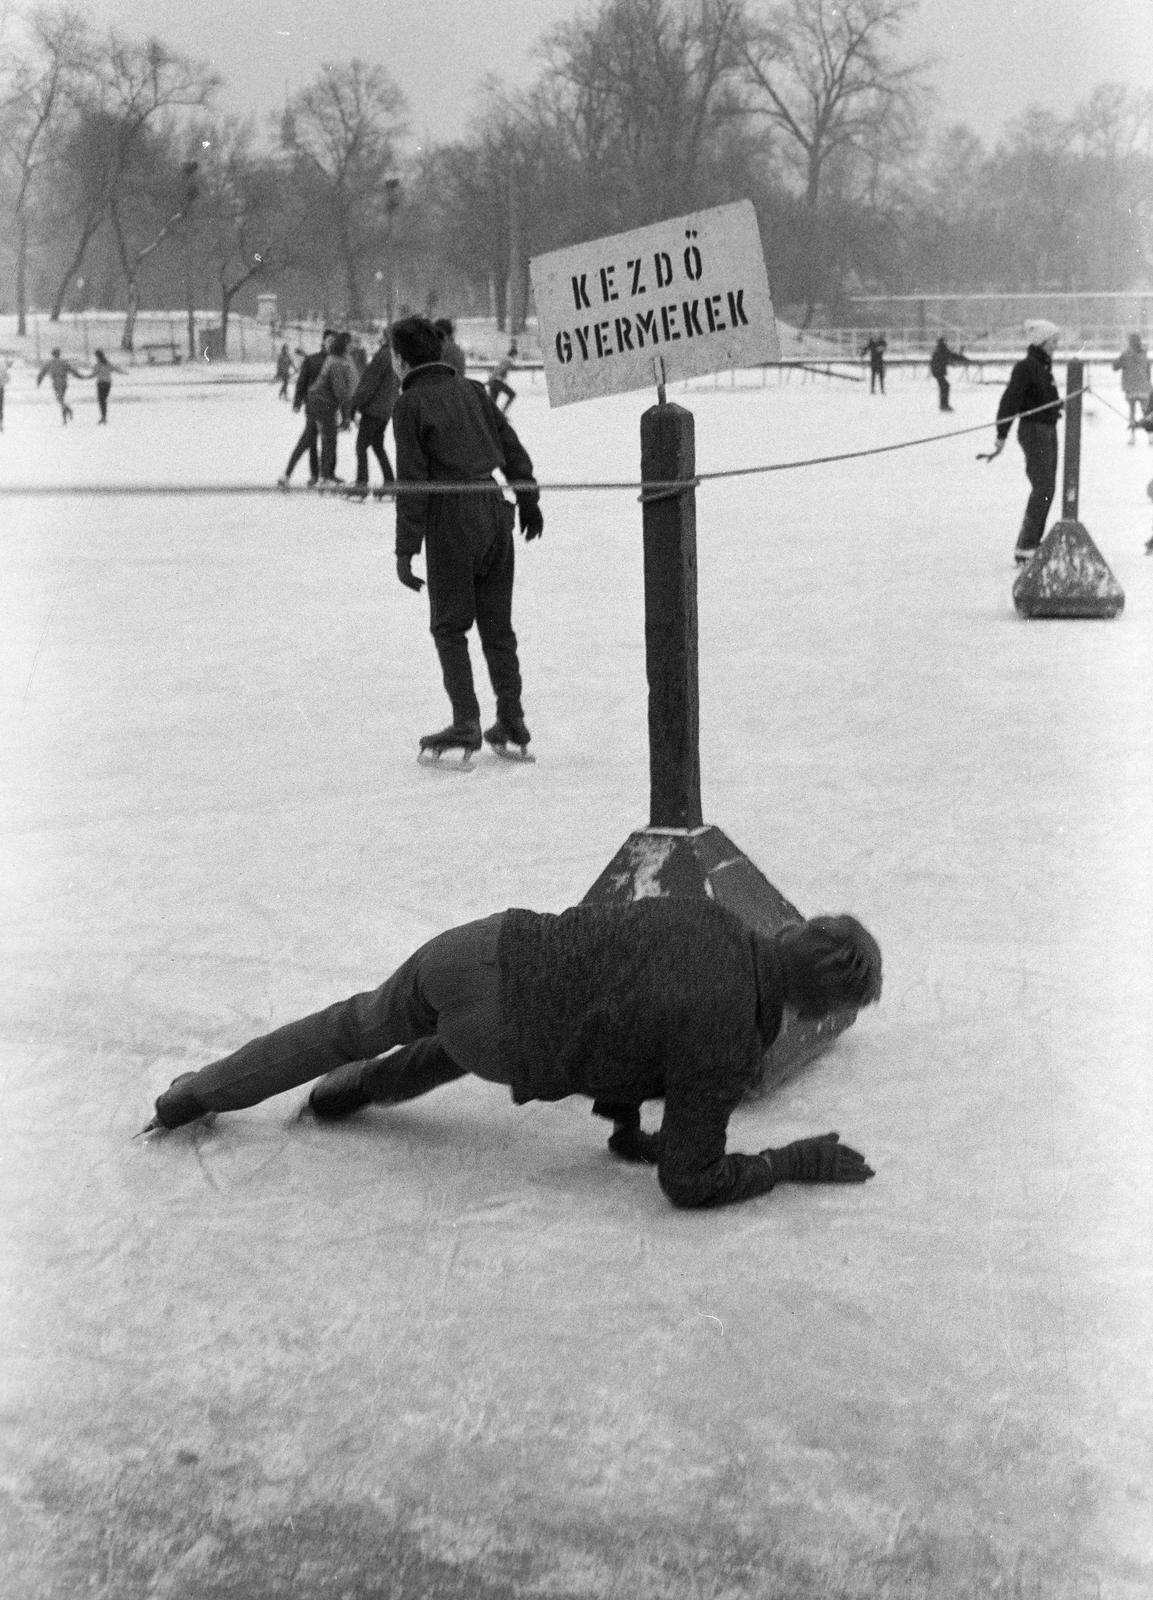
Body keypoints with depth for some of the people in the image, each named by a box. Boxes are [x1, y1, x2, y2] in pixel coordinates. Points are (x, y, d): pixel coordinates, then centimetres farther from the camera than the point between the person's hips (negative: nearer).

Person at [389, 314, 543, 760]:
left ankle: (466, 723, -3)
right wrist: (528, 498, 27)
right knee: (497, 623, 12)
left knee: (449, 625, 4)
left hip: (451, 516, -6)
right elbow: (512, 445, 14)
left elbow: (412, 482, -11)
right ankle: (512, 723, 13)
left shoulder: (410, 404, -6)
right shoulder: (471, 390, 11)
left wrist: (405, 550, -9)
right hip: (494, 507, 6)